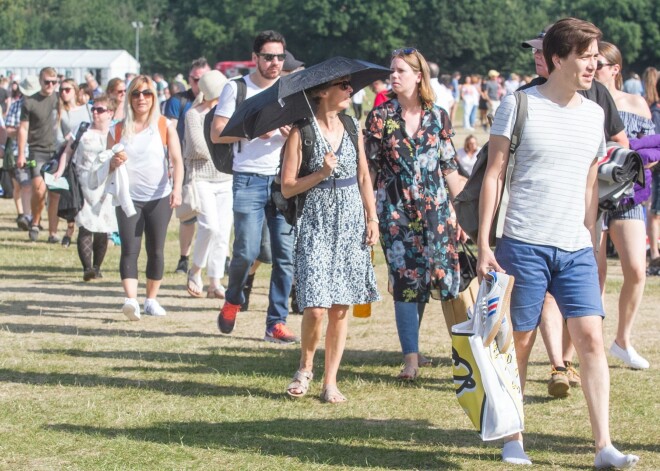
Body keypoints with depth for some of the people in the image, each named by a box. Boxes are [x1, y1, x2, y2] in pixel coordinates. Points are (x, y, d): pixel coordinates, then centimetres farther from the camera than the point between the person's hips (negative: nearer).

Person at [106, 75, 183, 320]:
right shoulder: (118, 131, 6)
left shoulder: (164, 127, 1)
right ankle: (131, 300, -26)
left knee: (156, 251, 5)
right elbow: (107, 168, 12)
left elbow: (177, 159, -9)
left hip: (159, 198, 0)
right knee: (130, 250, -13)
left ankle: (151, 299, 17)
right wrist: (114, 163, -13)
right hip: (128, 198, 0)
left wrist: (177, 188, -24)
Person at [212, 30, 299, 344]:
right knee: (247, 251, -10)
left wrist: (292, 133, -11)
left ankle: (277, 323, 5)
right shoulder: (237, 89, 4)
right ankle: (233, 300, 20)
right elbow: (217, 133, -2)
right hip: (249, 179, -3)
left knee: (286, 254, -2)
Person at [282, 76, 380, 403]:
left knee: (341, 308, 3)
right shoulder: (302, 132, -6)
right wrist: (321, 174, -18)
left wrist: (372, 219, 7)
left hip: (351, 224, 4)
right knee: (315, 307, -12)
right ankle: (305, 368, 13)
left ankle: (330, 382, 12)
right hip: (316, 225, -4)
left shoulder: (352, 127, 9)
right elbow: (287, 188, -5)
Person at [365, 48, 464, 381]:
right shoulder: (380, 117, 0)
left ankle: (412, 345, 18)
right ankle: (411, 357, -2)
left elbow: (450, 168, 8)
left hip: (435, 207, 2)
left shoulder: (438, 117, 5)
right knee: (406, 279, -6)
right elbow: (369, 168, 2)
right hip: (395, 210, -2)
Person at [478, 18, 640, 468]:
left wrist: (593, 245, 17)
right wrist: (484, 243, -7)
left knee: (591, 338, -6)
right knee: (520, 341, 3)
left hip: (576, 248, 4)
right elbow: (494, 175, -2)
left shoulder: (594, 114, 11)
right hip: (523, 244, -4)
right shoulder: (520, 106, -3)